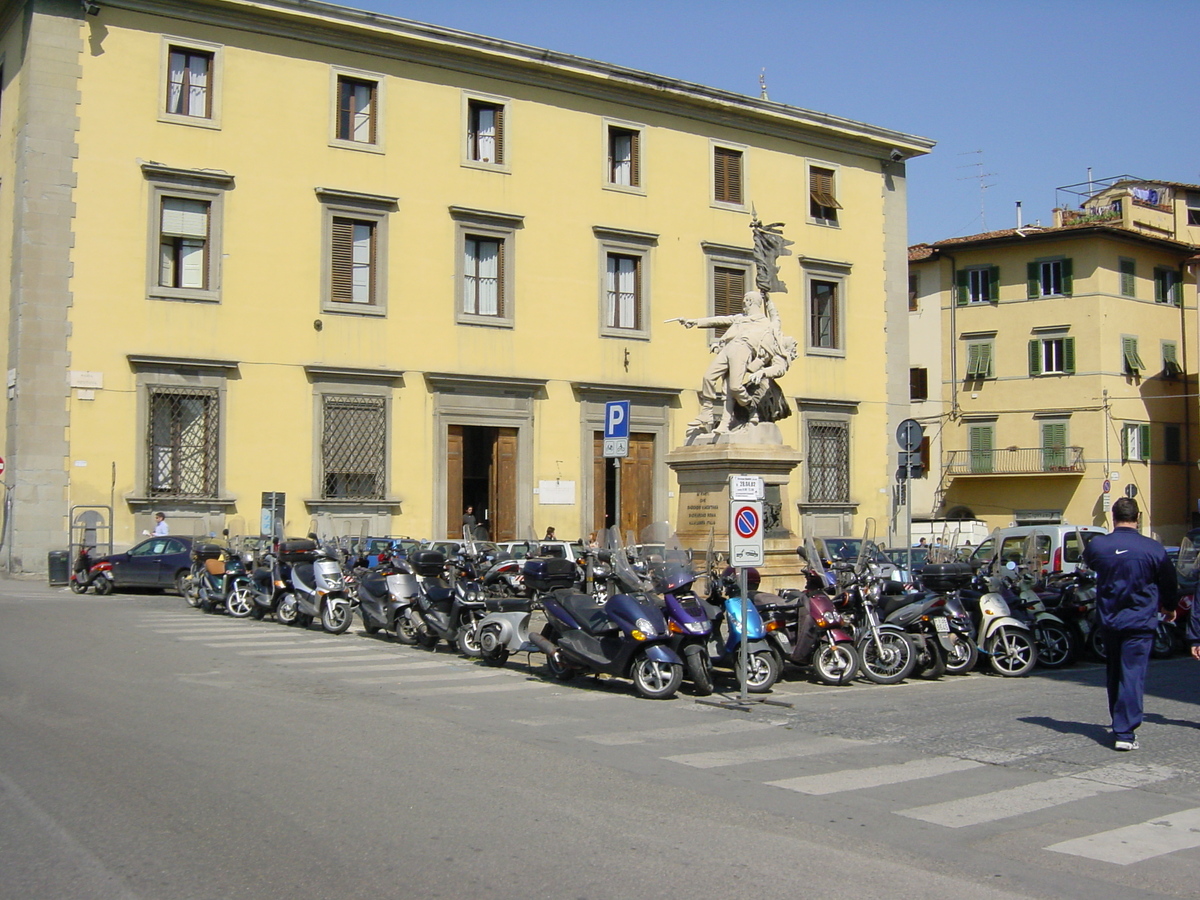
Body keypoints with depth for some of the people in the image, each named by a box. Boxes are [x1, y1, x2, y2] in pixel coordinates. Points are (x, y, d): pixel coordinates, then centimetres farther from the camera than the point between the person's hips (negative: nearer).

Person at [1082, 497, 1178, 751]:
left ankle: (1119, 725, 30)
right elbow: (1168, 583, 5)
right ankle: (1125, 732, -10)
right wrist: (1169, 608, 24)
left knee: (1114, 675, 18)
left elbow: (1089, 564, 19)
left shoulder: (1097, 545, -6)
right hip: (1140, 623, -3)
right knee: (1132, 675, -3)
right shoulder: (1153, 549, -11)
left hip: (1109, 622, 3)